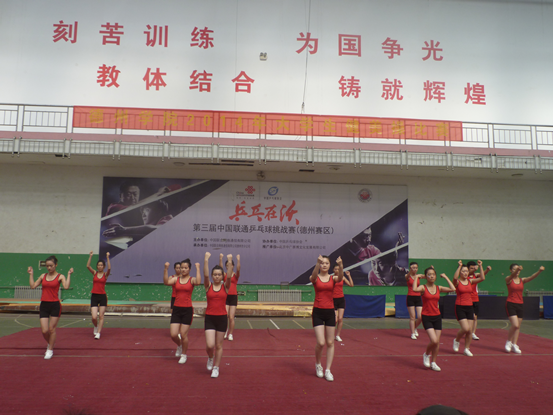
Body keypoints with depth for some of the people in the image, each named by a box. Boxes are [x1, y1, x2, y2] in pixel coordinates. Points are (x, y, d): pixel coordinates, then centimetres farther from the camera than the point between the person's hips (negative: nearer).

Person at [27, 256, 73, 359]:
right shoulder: (43, 276, 10)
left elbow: (66, 286, -20)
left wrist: (69, 274, -18)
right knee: (44, 330, 1)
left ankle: (50, 350, 21)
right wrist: (31, 274, 6)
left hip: (55, 305, -3)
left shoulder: (60, 277, -2)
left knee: (52, 329, 4)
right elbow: (33, 286, 5)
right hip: (44, 305, 3)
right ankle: (50, 343, 31)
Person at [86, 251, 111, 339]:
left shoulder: (105, 274, 2)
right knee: (94, 317, -6)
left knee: (101, 316, -1)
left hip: (102, 296, -1)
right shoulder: (94, 273, 5)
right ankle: (96, 326, 26)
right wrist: (90, 256, -16)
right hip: (94, 296, 1)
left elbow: (109, 268, -19)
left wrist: (107, 258, -21)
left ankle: (98, 333, 8)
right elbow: (88, 266, -10)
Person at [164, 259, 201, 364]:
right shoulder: (176, 279, 4)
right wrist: (166, 269, -22)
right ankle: (179, 346, 34)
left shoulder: (192, 280, -3)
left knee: (183, 335, 1)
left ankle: (184, 354, 24)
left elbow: (198, 282, -27)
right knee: (173, 335, 0)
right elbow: (166, 282, -15)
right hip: (176, 309, 3)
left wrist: (198, 269, -24)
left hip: (187, 310, -3)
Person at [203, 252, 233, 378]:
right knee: (209, 345, -8)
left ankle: (216, 367, 25)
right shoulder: (208, 286, 0)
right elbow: (205, 275, -16)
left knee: (219, 345, 8)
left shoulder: (225, 287, 1)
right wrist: (206, 260, -24)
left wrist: (230, 262, -26)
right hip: (209, 318, 0)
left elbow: (229, 276, -17)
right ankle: (210, 358, 26)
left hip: (222, 318, 1)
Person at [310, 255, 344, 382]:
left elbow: (340, 277, -22)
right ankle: (318, 364, 20)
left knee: (330, 343, 6)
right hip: (318, 312, -2)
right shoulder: (315, 278, -1)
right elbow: (313, 276, -27)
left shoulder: (333, 278, 3)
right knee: (321, 343, -8)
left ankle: (328, 370, 18)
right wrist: (318, 263, -45)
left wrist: (340, 266, -42)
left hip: (330, 312, 2)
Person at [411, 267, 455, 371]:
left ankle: (433, 362, 23)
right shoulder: (423, 288, -7)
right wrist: (416, 277, -18)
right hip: (427, 317, -4)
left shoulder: (439, 288, 5)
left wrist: (445, 277, -1)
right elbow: (414, 289, -30)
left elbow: (452, 289, -8)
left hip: (437, 317, 4)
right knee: (434, 341, -16)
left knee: (437, 342, 5)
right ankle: (426, 354, 13)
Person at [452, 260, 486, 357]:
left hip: (469, 307, 5)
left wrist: (480, 266, -8)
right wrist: (460, 266, -30)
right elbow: (455, 277, -31)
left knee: (470, 330, 4)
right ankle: (457, 340, 14)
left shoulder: (470, 281, 8)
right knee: (465, 328, -16)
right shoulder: (457, 282, -6)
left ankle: (467, 349, 21)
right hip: (460, 307, -5)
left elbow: (482, 278, -3)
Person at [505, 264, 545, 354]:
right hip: (510, 304, -5)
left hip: (519, 305, 5)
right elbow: (512, 276, -28)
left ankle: (514, 345, 18)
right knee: (515, 325, -14)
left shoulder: (522, 280, 7)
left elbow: (531, 277, -11)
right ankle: (509, 341, 8)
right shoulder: (508, 279, -5)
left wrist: (539, 271, -31)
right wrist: (517, 269, -49)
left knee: (518, 327, 8)